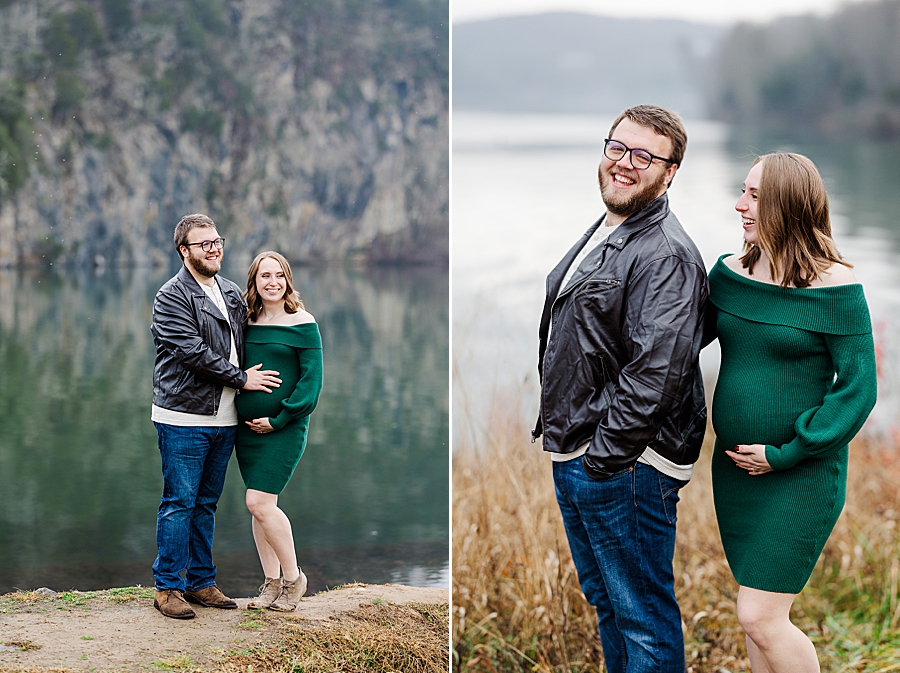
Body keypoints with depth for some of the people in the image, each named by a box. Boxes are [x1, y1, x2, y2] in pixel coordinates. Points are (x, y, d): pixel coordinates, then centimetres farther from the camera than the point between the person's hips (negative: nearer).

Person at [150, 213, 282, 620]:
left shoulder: (232, 293, 15)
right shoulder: (172, 297, -8)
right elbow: (194, 352, -16)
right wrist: (241, 378, -12)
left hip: (223, 419, 7)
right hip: (184, 418, -7)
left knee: (206, 503, 13)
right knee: (179, 503, -4)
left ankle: (201, 582, 19)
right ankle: (167, 587, 3)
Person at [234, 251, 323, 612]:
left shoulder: (301, 323, -6)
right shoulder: (248, 322, 10)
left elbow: (311, 379, -9)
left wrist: (279, 419, -13)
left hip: (284, 427, -6)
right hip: (246, 426, 6)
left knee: (260, 503, -13)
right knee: (259, 506, 7)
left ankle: (293, 578, 4)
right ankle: (272, 583, 18)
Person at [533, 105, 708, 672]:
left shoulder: (666, 256, -18)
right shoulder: (602, 235, 15)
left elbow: (657, 371, -26)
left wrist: (605, 455, -22)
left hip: (624, 464, -10)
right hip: (574, 454, 10)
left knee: (643, 613, 0)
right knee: (604, 601, 21)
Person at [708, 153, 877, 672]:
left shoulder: (834, 286, -14)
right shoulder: (731, 273, 4)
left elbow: (857, 387, -13)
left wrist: (788, 453, -15)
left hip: (802, 474, -6)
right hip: (735, 467, 7)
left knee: (760, 619, -9)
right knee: (760, 617, 13)